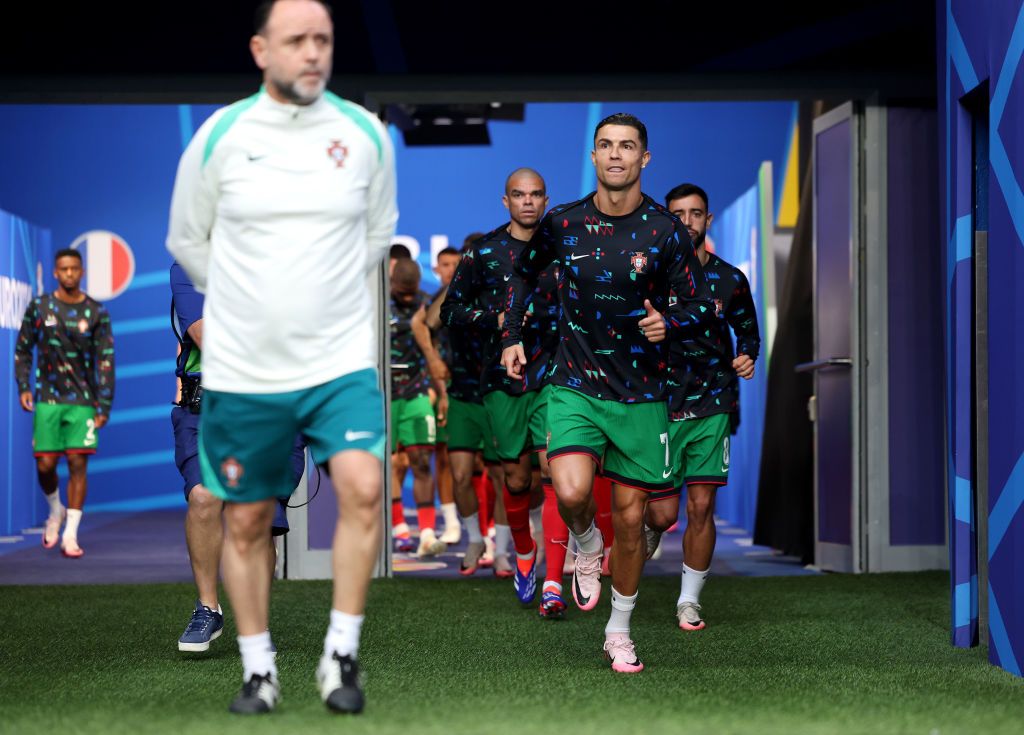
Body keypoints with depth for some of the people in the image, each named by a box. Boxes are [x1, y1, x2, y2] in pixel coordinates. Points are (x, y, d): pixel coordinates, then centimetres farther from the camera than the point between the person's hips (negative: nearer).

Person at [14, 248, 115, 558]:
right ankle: (55, 511, 28)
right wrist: (23, 387, 0)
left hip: (83, 401, -1)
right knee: (45, 465, -2)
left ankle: (70, 535, 0)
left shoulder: (96, 312, 1)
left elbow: (106, 360, 1)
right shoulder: (39, 307, 4)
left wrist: (104, 405, -4)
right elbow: (22, 350, 12)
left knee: (78, 463, -6)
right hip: (48, 399, 1)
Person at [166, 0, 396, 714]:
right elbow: (187, 240, 10)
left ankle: (341, 655, -5)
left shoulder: (365, 133, 1)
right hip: (242, 368, 0)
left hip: (342, 360, 0)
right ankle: (258, 669, 23)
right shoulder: (220, 135, -3)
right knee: (246, 521, 7)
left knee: (363, 487, -19)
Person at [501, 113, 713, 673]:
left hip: (641, 395, 0)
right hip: (574, 386, 0)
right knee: (571, 493, -24)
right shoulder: (562, 224, 0)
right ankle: (585, 544, 13)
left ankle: (619, 631, 24)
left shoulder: (665, 232, -4)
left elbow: (701, 304, 1)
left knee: (630, 515, 5)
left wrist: (669, 323, -20)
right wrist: (512, 336, 11)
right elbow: (523, 274, 19)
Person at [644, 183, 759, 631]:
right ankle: (645, 532, 35)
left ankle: (690, 599, 14)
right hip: (660, 405, -1)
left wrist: (746, 357, -1)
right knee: (663, 513, -3)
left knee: (701, 507, -2)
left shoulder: (729, 280, 5)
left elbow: (748, 331, 18)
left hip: (711, 406, 1)